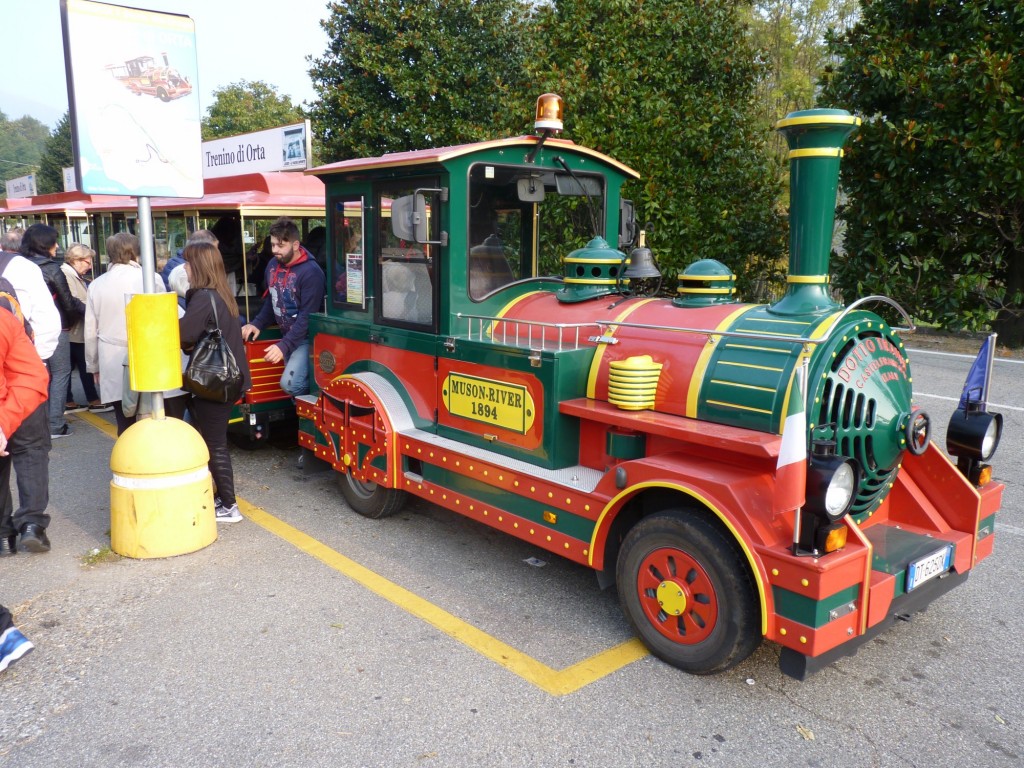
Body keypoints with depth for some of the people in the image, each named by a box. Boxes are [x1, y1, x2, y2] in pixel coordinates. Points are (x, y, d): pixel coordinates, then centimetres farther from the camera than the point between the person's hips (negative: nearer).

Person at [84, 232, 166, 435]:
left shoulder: (97, 284, 5)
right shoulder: (151, 279, -3)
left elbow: (91, 332, 9)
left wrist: (94, 366, 21)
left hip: (114, 368, 2)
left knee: (126, 426, 8)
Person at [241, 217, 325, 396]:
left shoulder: (311, 272, -20)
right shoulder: (273, 265, 5)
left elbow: (307, 317, -23)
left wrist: (284, 345, -27)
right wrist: (257, 324, 1)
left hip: (306, 338, -8)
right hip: (287, 335, 8)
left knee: (289, 383, -21)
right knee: (291, 382, 9)